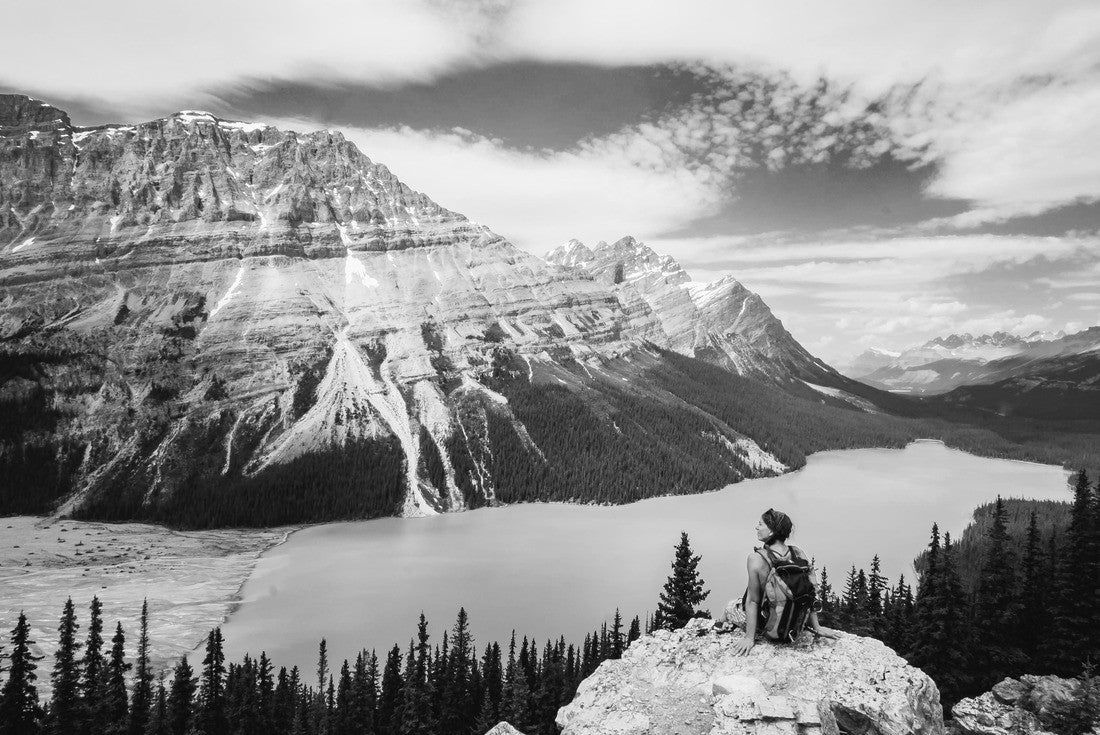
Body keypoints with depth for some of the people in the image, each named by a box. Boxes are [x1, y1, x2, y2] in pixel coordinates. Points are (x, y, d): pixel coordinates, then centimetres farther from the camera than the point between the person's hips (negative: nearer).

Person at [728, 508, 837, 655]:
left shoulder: (756, 558, -29)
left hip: (764, 622, -4)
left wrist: (749, 637, -14)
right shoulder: (797, 553, -18)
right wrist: (816, 627, 3)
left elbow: (753, 601, -22)